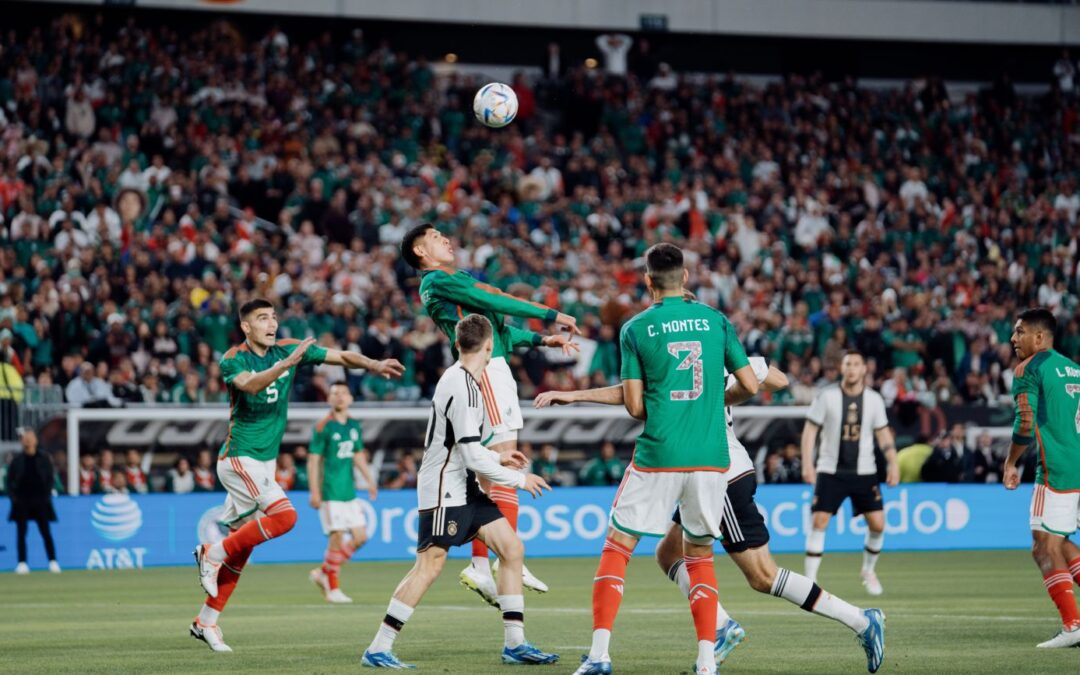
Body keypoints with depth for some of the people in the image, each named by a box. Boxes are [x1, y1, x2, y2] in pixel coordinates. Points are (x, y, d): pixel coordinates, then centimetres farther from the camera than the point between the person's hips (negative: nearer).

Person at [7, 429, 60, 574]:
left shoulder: (43, 459, 4)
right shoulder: (17, 460, 4)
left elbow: (50, 479, 6)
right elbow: (10, 480, 7)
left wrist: (47, 495, -4)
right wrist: (13, 496, -4)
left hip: (40, 502, -1)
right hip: (22, 502, 1)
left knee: (46, 532, -3)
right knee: (21, 532, 0)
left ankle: (53, 562, -2)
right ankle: (22, 563, 2)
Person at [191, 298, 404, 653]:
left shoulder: (288, 349, 4)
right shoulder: (233, 360, -11)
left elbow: (341, 356, 2)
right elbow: (250, 384, -33)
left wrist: (374, 365, -16)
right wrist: (287, 363, -46)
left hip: (265, 461, 7)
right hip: (239, 458, -7)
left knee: (241, 546, 8)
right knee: (284, 515, -25)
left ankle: (206, 622, 15)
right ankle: (213, 554, -10)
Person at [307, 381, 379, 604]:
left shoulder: (355, 426, 11)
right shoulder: (323, 427, -8)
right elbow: (313, 461, -9)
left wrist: (369, 481, 16)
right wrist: (314, 493, -15)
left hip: (350, 492, 7)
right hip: (330, 493, -7)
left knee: (360, 536, 4)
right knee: (337, 538, -7)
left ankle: (323, 572, 18)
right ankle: (333, 588, 4)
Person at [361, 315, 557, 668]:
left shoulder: (458, 380, 13)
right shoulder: (463, 387, -19)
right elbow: (472, 456, -21)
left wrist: (498, 458, 25)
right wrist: (518, 479, -12)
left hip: (464, 488, 10)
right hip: (443, 489, -10)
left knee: (512, 549, 5)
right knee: (430, 564, -13)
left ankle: (514, 644, 6)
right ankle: (378, 649, -9)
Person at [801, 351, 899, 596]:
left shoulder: (874, 399, 3)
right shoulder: (827, 397, -4)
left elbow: (883, 433, 10)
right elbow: (810, 430, -2)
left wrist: (893, 463, -1)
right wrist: (807, 464, -11)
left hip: (864, 472, 2)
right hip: (830, 472, -2)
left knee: (877, 523, -4)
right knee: (819, 522, -11)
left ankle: (868, 571, 21)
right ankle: (810, 579, -4)